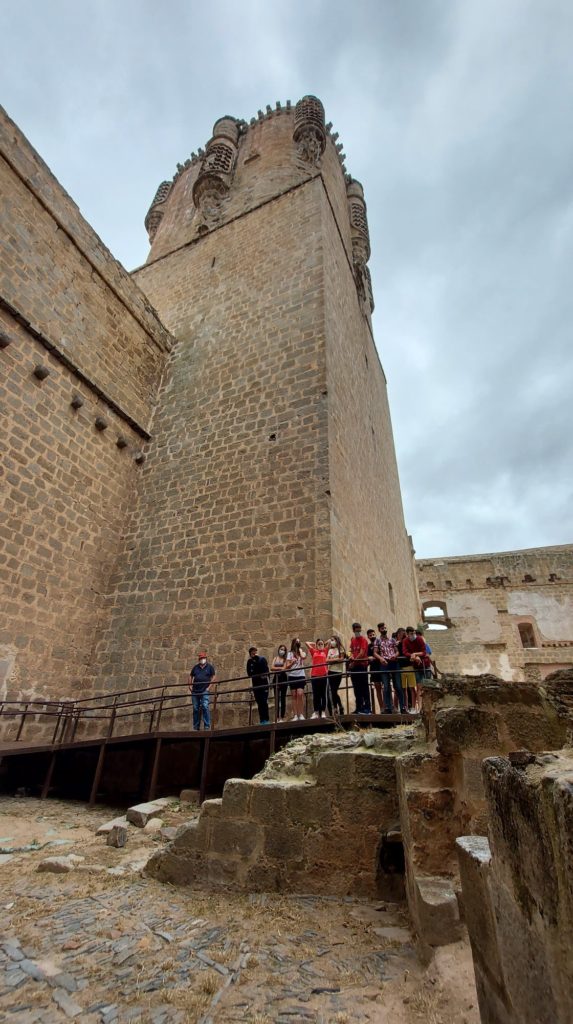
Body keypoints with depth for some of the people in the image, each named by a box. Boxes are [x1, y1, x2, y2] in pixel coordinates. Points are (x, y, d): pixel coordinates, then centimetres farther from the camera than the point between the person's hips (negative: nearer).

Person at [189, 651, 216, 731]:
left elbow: (214, 677, -1)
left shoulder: (210, 667, 2)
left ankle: (207, 726, -7)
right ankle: (196, 727, 19)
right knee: (195, 709, 9)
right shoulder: (195, 667, 10)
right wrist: (190, 686, 8)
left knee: (205, 707, -13)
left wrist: (209, 686, -8)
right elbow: (190, 676, 18)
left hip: (204, 691, -4)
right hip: (195, 691, 4)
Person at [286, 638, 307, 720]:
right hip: (292, 676, 1)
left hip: (301, 676, -1)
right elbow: (287, 666, 2)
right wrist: (292, 662, -17)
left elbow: (303, 657, -16)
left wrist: (300, 648, -2)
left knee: (300, 694, -13)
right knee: (294, 696, 1)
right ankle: (295, 715, 4)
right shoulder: (290, 653, 8)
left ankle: (301, 714, -6)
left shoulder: (302, 652, 9)